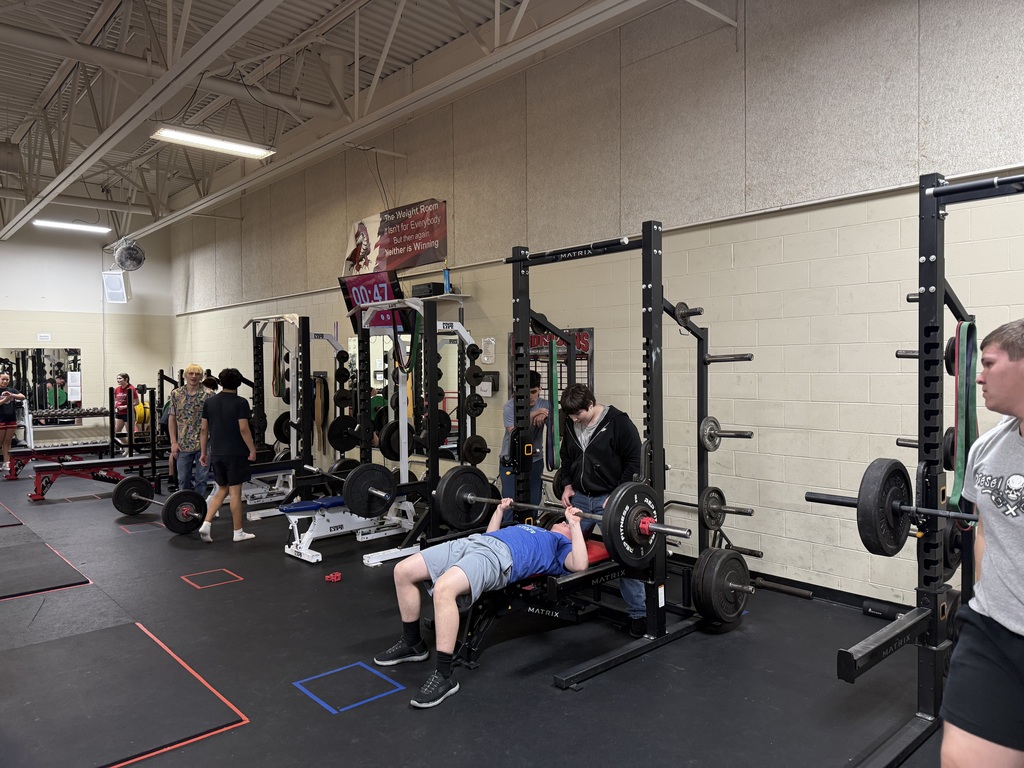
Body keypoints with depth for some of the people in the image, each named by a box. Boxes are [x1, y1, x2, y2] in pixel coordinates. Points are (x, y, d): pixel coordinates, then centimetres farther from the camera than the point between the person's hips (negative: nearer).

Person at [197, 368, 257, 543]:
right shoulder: (240, 402, -10)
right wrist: (252, 450, -7)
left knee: (222, 489, 17)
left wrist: (203, 452, 14)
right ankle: (238, 532, 10)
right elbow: (243, 429, -16)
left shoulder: (209, 401, 6)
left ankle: (206, 524, 5)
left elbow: (203, 429, 7)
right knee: (235, 491, 1)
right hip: (236, 454, -5)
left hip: (216, 454, 5)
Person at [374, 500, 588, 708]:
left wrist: (575, 523, -5)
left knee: (443, 588, -37)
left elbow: (579, 565, -7)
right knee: (403, 571, -2)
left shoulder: (563, 545, 17)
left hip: (500, 556, -9)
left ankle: (444, 676, -27)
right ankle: (413, 644, 13)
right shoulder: (536, 531, 39)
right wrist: (500, 509, 43)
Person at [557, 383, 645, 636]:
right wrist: (568, 485, 5)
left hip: (610, 499, -6)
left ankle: (639, 614, 2)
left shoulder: (618, 423, -13)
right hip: (580, 498, 6)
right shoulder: (571, 426, 6)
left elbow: (634, 463, -13)